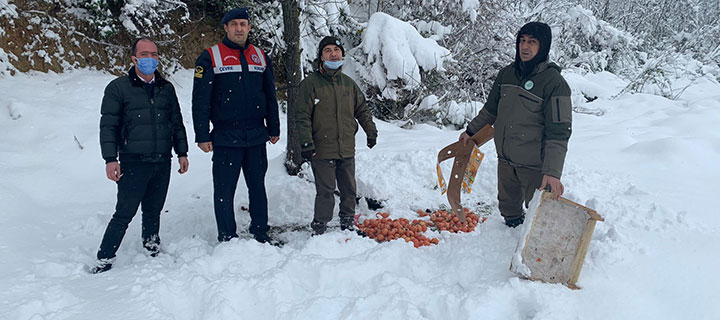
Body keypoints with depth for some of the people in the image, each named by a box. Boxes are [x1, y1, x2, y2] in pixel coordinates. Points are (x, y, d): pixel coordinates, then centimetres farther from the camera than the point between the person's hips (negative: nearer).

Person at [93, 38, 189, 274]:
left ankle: (152, 250, 30)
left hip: (162, 163, 4)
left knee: (153, 211, 13)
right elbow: (108, 126, -3)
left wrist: (182, 152, 14)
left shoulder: (166, 88, 12)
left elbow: (177, 122, 18)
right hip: (133, 163, -4)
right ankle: (104, 259, 7)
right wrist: (110, 159, -11)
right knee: (124, 213, -5)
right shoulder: (118, 88, -1)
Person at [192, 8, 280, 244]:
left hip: (256, 137, 4)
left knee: (258, 186, 11)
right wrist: (202, 135, -9)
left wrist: (274, 129, 14)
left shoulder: (261, 57, 11)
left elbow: (270, 97, 16)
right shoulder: (210, 58, -2)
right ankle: (227, 238, 14)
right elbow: (200, 100, -4)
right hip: (225, 137, -3)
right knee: (224, 189, 2)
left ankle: (260, 232, 23)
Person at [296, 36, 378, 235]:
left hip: (347, 150, 5)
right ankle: (319, 230, 10)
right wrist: (306, 143, -15)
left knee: (349, 191, 13)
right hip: (322, 151, -5)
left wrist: (371, 131, 19)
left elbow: (362, 110, 22)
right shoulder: (310, 83, -5)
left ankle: (348, 225, 29)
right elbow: (303, 117, -8)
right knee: (325, 193, -3)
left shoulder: (348, 83, 12)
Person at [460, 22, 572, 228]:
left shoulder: (554, 82, -15)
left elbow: (559, 132, -19)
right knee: (508, 207, 21)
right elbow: (491, 109, 21)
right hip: (505, 159, 6)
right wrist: (471, 131, 24)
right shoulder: (506, 74, 5)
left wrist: (552, 172, -25)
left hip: (534, 165, -6)